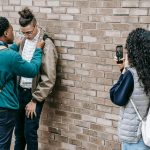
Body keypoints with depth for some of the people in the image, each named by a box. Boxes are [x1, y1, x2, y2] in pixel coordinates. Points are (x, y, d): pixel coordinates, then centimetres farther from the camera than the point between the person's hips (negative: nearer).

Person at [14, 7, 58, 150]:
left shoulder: (46, 45, -16)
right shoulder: (25, 41, 4)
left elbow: (49, 79, -17)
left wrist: (34, 100, -15)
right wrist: (17, 87, 6)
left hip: (34, 93, -6)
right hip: (21, 90, 6)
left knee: (29, 132, 0)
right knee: (19, 130, 13)